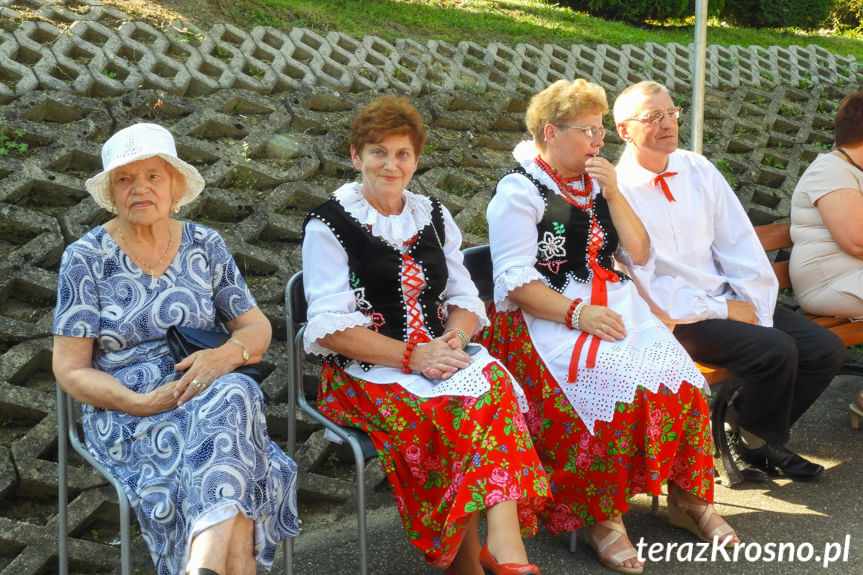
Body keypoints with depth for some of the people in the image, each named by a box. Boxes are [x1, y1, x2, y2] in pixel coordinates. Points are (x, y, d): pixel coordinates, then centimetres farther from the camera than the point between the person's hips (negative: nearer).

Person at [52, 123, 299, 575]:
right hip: (123, 415, -3)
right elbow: (70, 370, -2)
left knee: (233, 397, -35)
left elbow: (257, 328, 10)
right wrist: (141, 403, -18)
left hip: (209, 397, 3)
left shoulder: (205, 246, 9)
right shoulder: (86, 258, 0)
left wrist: (226, 354, -14)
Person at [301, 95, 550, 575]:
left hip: (441, 356, 4)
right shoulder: (329, 226, 1)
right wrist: (409, 356, -17)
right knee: (446, 409, -33)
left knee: (494, 384, -29)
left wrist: (454, 338, -7)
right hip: (364, 372, -4)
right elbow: (329, 327, -8)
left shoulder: (434, 217, 18)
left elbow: (465, 297, 17)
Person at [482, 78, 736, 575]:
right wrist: (577, 314, -23)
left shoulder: (598, 183, 18)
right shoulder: (519, 192, -3)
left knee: (680, 380, -18)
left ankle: (687, 497, -2)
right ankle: (601, 516, -17)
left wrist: (613, 195, 1)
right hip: (547, 317, -6)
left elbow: (639, 254, 14)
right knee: (617, 387, -31)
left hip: (613, 305, 6)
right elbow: (516, 280, -11)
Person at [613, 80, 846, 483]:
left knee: (826, 350, -5)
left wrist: (757, 310, -9)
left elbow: (740, 243, 4)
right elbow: (646, 287, -15)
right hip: (675, 318, -7)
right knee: (776, 350, -25)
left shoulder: (698, 170, 7)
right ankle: (756, 442, 5)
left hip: (731, 301, 7)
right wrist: (722, 310, -14)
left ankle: (755, 430, 15)